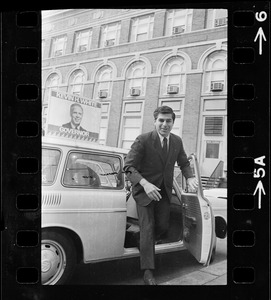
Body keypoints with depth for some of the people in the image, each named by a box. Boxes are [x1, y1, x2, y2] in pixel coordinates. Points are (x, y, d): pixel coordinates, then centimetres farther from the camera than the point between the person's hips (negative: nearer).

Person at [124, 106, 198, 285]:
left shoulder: (177, 141, -2)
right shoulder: (143, 140, -19)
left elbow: (184, 163, 14)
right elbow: (129, 166, -21)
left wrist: (190, 177, -7)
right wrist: (145, 183, -36)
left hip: (164, 190, 5)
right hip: (144, 190, -5)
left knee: (163, 226, 9)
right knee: (147, 229, -5)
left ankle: (145, 244, 44)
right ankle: (148, 272, 6)